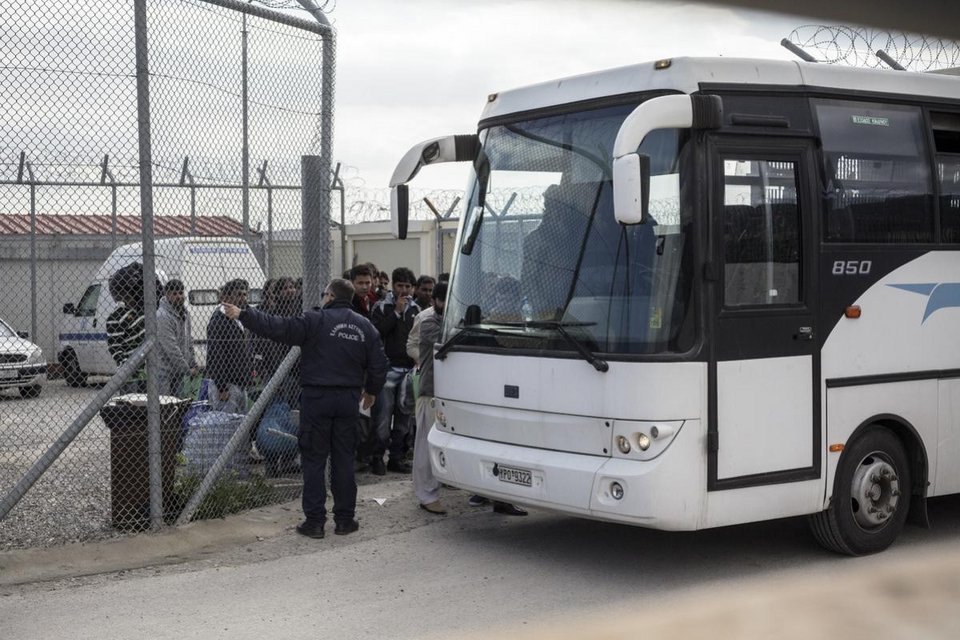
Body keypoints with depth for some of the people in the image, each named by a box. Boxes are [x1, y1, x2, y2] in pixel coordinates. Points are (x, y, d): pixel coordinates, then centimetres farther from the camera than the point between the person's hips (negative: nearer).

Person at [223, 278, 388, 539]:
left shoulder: (316, 320, -9)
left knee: (314, 460, 2)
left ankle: (314, 520, 2)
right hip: (349, 400, 4)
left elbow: (278, 328, -15)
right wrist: (371, 391, 25)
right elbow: (378, 364, 9)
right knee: (343, 459, 10)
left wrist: (242, 314, -7)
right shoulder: (365, 326, 7)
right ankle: (345, 519, 13)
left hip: (317, 399, -4)